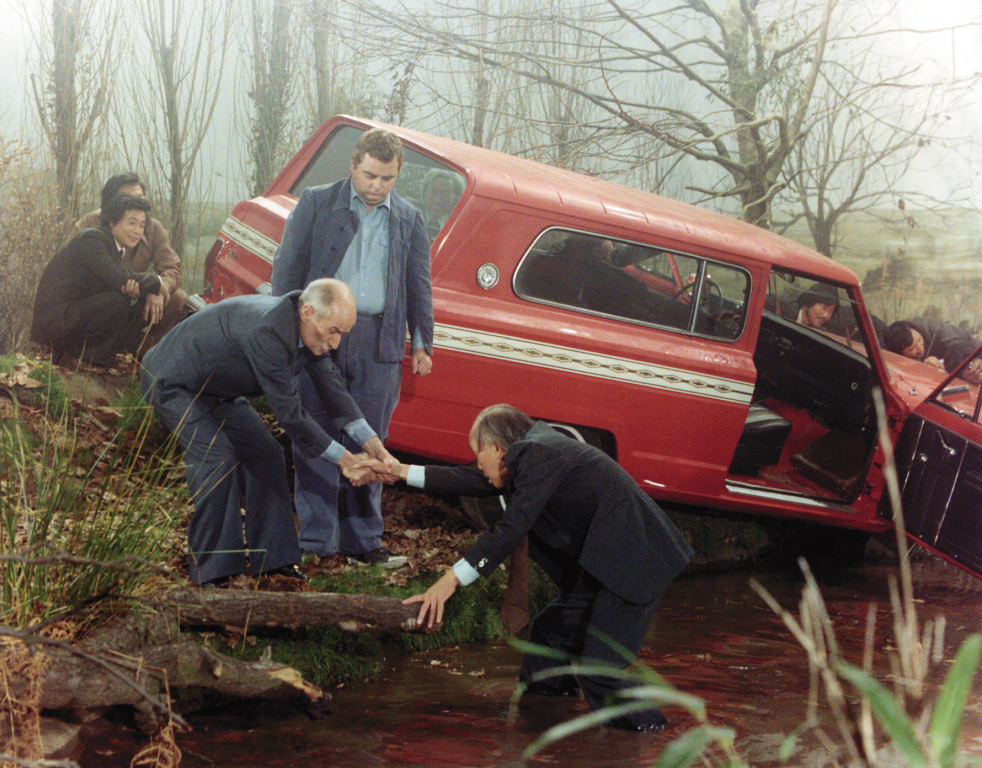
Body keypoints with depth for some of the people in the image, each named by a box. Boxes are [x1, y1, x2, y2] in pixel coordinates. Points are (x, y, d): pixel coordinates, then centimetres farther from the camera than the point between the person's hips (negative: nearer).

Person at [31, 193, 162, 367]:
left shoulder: (113, 247, 16)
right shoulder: (91, 240, -14)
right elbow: (118, 280, -23)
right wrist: (156, 281, -9)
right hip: (54, 319, -10)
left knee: (139, 304, 6)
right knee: (118, 301, -26)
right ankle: (76, 354, -11)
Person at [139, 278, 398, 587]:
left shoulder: (309, 329, -10)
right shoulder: (267, 331, -39)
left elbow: (332, 386, 1)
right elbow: (289, 413, -34)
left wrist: (372, 442, -7)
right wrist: (344, 460, -28)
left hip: (215, 388, 9)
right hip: (171, 382, -9)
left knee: (265, 453, 3)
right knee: (216, 458, -22)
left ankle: (270, 556, 11)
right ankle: (210, 568, -10)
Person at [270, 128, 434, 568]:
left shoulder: (409, 220, 13)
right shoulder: (316, 204, 6)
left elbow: (419, 286, 17)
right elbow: (287, 267, 4)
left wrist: (422, 342, 13)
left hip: (378, 342, 2)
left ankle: (362, 540, 16)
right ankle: (316, 540, 7)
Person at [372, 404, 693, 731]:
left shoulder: (537, 453, -15)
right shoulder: (533, 453, 15)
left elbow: (512, 528, -22)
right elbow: (475, 482, 24)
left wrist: (451, 580, -23)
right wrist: (403, 472, 27)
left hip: (635, 562, -10)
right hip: (608, 562, 10)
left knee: (597, 669, -13)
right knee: (548, 630, 20)